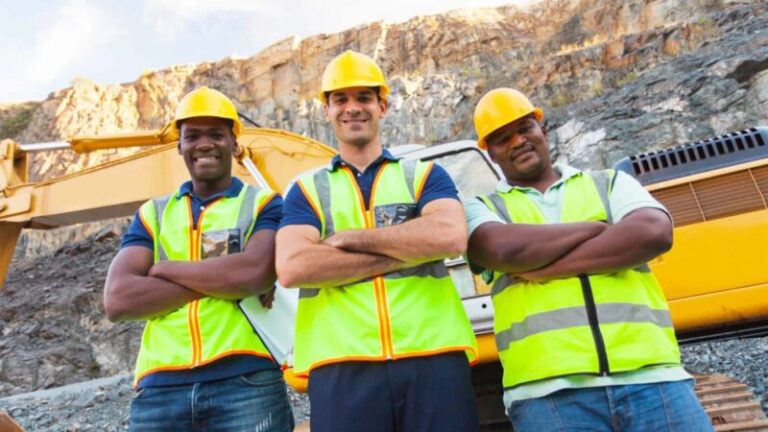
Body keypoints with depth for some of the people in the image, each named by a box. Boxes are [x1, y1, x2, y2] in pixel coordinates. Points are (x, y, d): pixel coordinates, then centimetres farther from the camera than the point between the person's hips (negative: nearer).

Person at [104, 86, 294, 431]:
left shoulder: (264, 204, 4)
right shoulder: (153, 214, 13)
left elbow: (255, 274, -16)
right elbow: (117, 300, -1)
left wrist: (165, 269, -3)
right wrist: (223, 277, -10)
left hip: (245, 382, -3)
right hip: (159, 389, 3)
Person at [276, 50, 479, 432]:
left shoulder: (424, 174, 12)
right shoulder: (307, 189, 11)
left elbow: (451, 237, -9)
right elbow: (291, 268, -8)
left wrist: (351, 238, -6)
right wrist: (407, 250, -8)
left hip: (433, 357, 0)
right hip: (341, 368, 0)